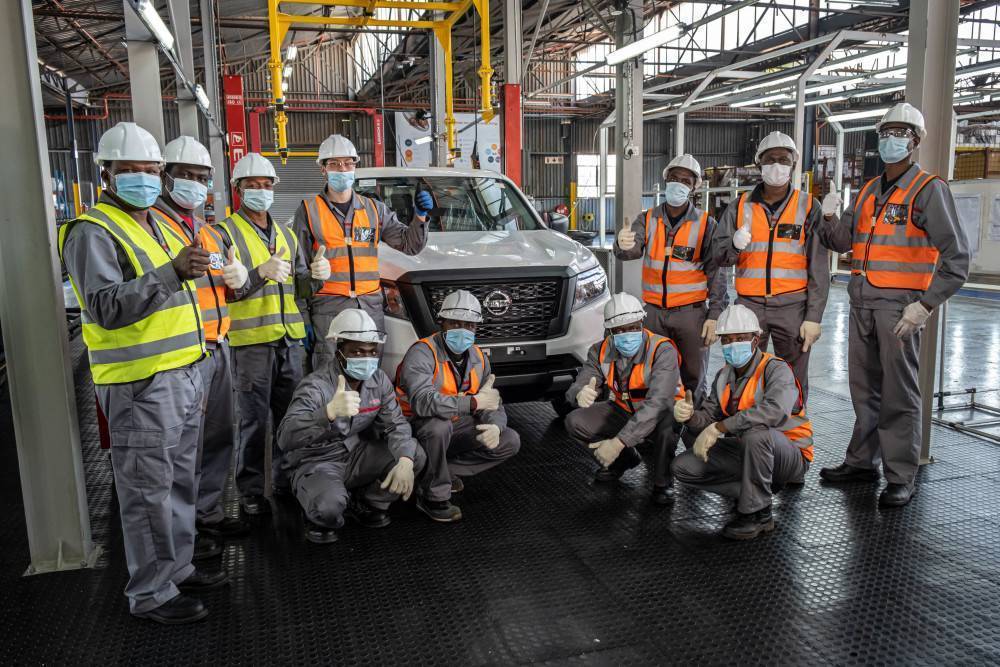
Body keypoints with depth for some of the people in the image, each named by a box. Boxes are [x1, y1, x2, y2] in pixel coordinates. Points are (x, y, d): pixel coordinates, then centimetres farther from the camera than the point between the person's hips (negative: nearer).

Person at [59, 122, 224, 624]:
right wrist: (173, 273, -33)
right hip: (141, 384, -9)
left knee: (180, 481, 17)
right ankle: (150, 593, 11)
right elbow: (107, 307, -23)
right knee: (149, 489, -2)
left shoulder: (159, 226, 18)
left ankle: (177, 568, 31)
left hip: (184, 374, 9)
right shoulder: (93, 232, -10)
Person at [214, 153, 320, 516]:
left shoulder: (286, 234, 18)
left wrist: (313, 276, -6)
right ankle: (250, 489, 10)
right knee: (254, 419, -2)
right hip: (251, 340, -6)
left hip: (290, 337, 6)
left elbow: (300, 287, 16)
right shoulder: (226, 233, -2)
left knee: (290, 413, 12)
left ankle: (286, 476, 26)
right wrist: (261, 273, -25)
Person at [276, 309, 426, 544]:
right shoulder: (316, 386, -24)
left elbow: (395, 423, -8)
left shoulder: (378, 380, -4)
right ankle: (321, 518, 3)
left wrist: (405, 461, -30)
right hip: (317, 463, -6)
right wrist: (330, 412, -57)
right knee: (329, 504, -37)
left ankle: (364, 504, 9)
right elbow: (285, 438, -38)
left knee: (416, 456, -14)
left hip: (358, 454, 6)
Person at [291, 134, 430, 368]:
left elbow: (409, 244, 10)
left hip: (371, 307, 3)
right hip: (329, 309, -3)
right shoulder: (309, 211, 5)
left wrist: (420, 217, -10)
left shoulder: (374, 209, 13)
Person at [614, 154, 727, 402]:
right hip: (654, 312, 2)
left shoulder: (705, 224, 0)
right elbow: (633, 249, -12)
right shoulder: (648, 220, 6)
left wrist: (714, 316, -10)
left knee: (693, 379, 4)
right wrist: (624, 245, -38)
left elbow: (716, 272, -2)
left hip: (691, 312, -2)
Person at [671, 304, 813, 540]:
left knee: (756, 434, -40)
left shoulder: (776, 369, -18)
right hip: (745, 452, 7)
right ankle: (756, 488, 0)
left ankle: (758, 514, -20)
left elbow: (774, 411, -39)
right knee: (683, 467, -6)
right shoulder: (724, 376, 6)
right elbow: (708, 418, 2)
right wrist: (690, 416, -23)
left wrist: (720, 427, -40)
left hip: (789, 455, -6)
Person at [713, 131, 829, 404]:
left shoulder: (808, 207, 3)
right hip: (749, 303, 2)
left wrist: (814, 317, -7)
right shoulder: (741, 206, 9)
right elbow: (719, 253, 5)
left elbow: (819, 268, 0)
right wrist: (734, 244, -19)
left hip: (792, 306, -1)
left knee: (794, 384, 5)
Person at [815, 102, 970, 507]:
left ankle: (901, 478, 8)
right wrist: (829, 218, -2)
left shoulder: (928, 189, -4)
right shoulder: (869, 191, 16)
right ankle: (862, 461, 25)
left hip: (900, 305, -6)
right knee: (864, 388, 13)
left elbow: (956, 257, -9)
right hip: (863, 303, 6)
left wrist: (925, 305, -17)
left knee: (899, 393, -1)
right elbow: (842, 241, 18)